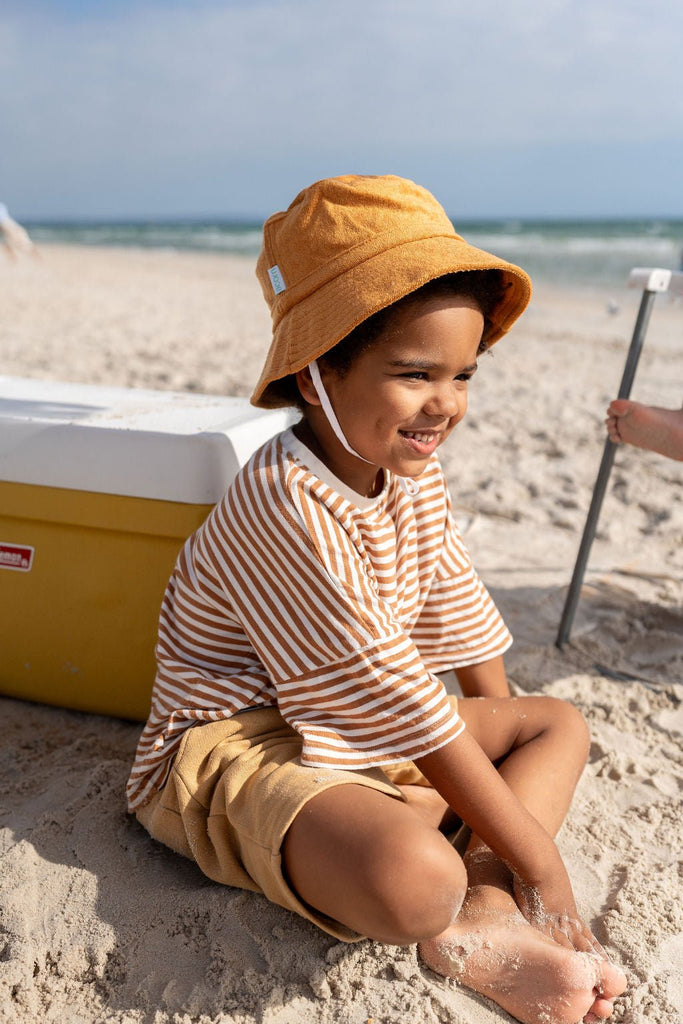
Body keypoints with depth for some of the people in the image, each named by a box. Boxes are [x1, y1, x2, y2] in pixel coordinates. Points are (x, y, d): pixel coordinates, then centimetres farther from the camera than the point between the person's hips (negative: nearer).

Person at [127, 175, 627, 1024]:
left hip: (365, 735, 10)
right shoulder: (284, 503, -28)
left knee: (561, 724, 10)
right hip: (235, 748, -9)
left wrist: (507, 740, 10)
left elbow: (462, 618, 11)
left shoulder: (413, 477, 0)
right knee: (414, 878, -38)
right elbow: (391, 695, -27)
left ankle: (480, 919, -10)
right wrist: (533, 854, -19)